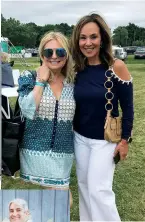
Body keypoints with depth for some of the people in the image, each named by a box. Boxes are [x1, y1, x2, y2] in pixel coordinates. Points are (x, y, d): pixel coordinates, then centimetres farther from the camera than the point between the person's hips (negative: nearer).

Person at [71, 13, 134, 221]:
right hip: (80, 137, 5)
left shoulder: (116, 67, -16)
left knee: (98, 189, -1)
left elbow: (127, 107, -11)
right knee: (84, 184, 17)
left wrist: (125, 140, -10)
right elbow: (75, 104, 7)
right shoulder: (77, 69, -3)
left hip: (105, 140, -5)